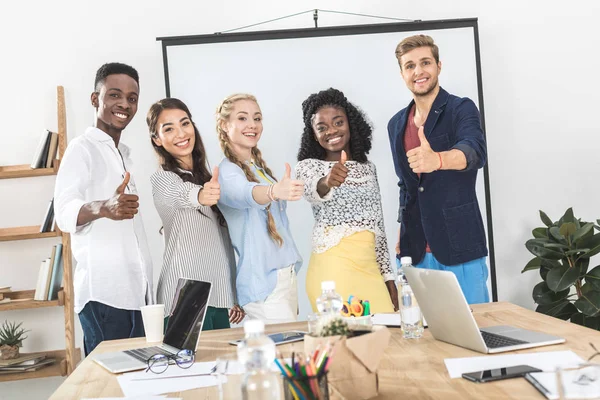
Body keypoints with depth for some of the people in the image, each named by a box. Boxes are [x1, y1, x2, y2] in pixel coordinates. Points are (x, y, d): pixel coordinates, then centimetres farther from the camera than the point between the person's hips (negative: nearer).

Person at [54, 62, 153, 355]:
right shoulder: (82, 148, -4)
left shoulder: (123, 154, 22)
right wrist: (102, 208, -41)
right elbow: (64, 213, -19)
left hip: (136, 289, 8)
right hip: (104, 292, -7)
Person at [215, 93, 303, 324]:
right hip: (262, 283, -8)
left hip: (287, 276, 8)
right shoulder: (228, 171, -12)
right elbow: (246, 193, -36)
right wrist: (275, 190, -55)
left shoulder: (259, 167, 13)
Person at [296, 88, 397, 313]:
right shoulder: (308, 166, 1)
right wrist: (326, 183, -46)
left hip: (370, 269, 5)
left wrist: (388, 277, 13)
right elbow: (311, 191, -24)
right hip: (333, 269, -4)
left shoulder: (367, 168, 16)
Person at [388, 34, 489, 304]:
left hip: (459, 248, -4)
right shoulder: (397, 125, 11)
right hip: (414, 251, 5)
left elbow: (475, 151, -27)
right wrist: (401, 235, 14)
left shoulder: (461, 109, -6)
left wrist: (437, 159, -48)